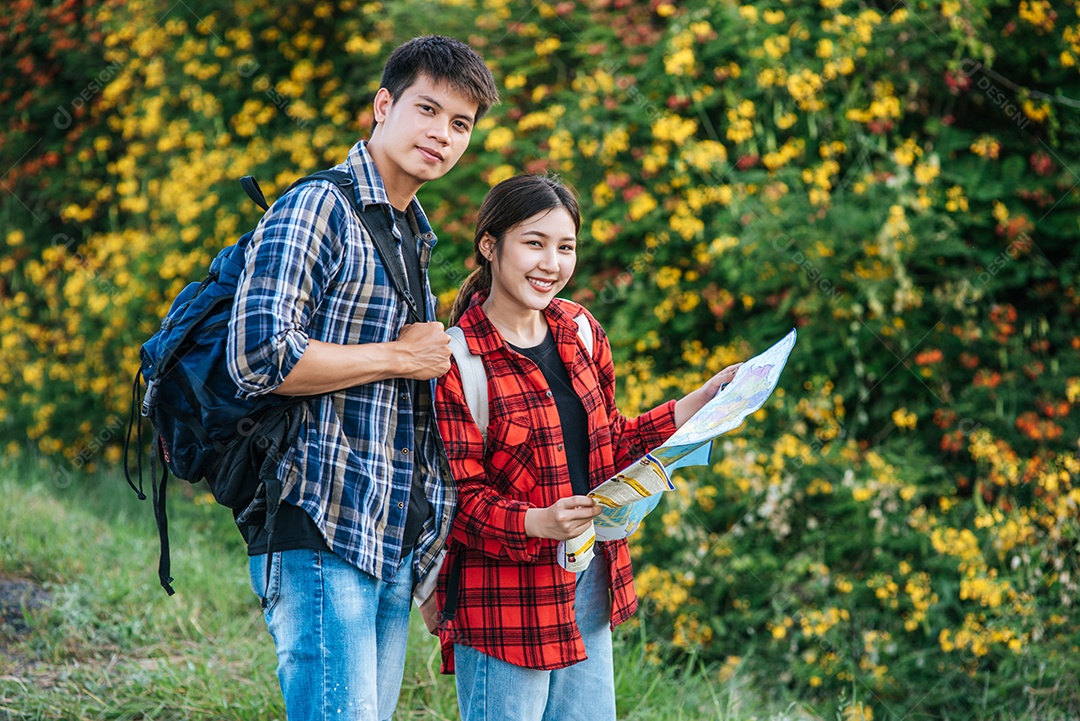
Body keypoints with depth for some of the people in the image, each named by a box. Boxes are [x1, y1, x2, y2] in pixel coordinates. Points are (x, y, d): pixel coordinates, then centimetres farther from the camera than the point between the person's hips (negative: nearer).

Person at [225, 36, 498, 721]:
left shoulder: (415, 238, 22)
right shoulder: (318, 208, -7)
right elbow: (260, 357, -20)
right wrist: (400, 357, -10)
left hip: (396, 546, 9)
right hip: (324, 534, -9)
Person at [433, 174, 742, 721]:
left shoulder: (579, 332, 8)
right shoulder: (459, 360, -14)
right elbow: (459, 495, -14)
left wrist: (699, 404, 7)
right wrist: (536, 523, -31)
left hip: (589, 584, 7)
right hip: (506, 595, -7)